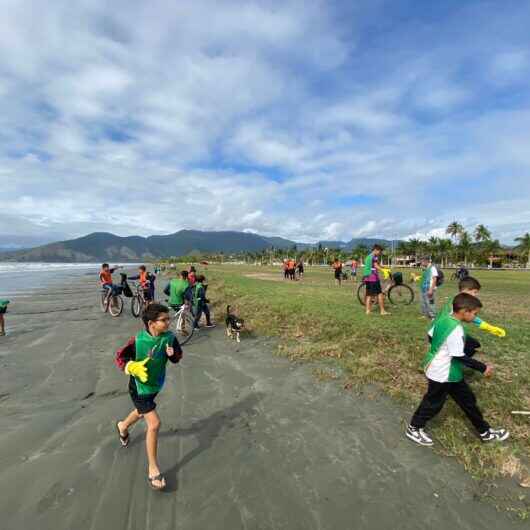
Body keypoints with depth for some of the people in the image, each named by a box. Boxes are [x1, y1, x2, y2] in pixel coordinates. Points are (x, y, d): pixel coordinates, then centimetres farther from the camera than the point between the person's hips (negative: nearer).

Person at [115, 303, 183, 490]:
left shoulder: (169, 337, -17)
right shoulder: (137, 340, -27)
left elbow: (177, 357, -3)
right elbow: (120, 357, -15)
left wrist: (173, 354, -26)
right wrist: (132, 368, -31)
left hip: (156, 385, 6)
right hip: (139, 387, -5)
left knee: (142, 412, 31)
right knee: (154, 423, -11)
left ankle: (123, 426, 66)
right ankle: (153, 468, 9)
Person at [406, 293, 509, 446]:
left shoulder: (444, 319, -2)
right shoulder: (456, 329, -29)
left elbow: (432, 337, 9)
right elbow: (459, 356, -25)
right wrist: (482, 367, -15)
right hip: (442, 374, -9)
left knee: (467, 399, 22)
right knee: (433, 403, 9)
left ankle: (485, 432, 40)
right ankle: (413, 429, 27)